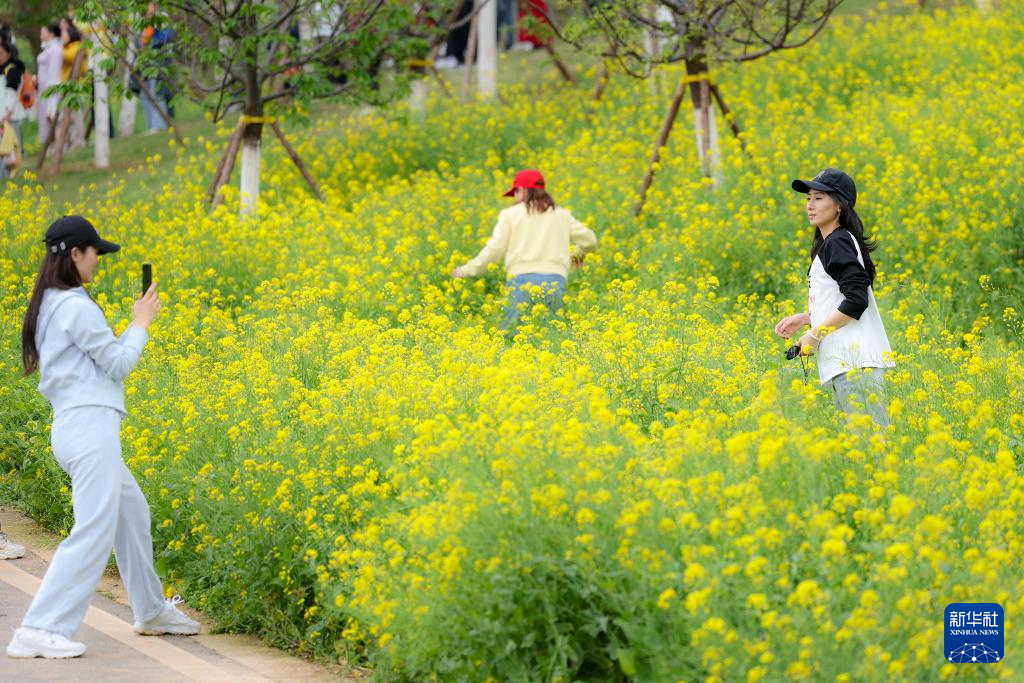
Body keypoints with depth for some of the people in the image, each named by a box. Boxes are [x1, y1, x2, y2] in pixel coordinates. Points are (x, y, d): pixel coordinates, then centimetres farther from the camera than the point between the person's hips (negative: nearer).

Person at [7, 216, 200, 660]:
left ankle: (152, 612, 32)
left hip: (69, 425, 11)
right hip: (90, 427, -11)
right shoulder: (77, 307, -14)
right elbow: (118, 364, -11)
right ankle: (38, 631, -17)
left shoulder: (47, 308, 15)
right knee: (94, 532, -12)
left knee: (132, 512, 21)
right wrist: (141, 324, 4)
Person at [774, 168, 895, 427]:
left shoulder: (837, 242, -9)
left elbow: (856, 300, -19)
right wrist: (804, 318, 18)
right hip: (842, 360, 10)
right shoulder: (829, 244, 20)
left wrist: (815, 335, -12)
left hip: (854, 359, -10)